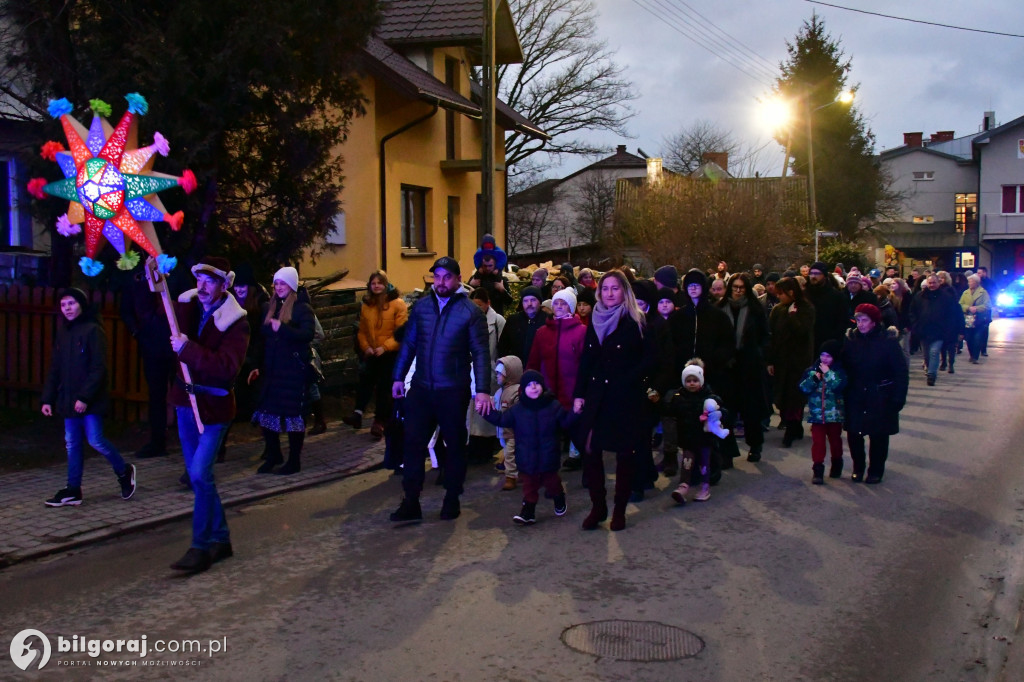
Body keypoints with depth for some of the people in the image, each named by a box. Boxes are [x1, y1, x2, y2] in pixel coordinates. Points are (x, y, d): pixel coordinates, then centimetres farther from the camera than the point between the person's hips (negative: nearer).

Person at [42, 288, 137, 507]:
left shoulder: (93, 330, -10)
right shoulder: (63, 332, 11)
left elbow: (99, 368, -15)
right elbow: (55, 368, 15)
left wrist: (84, 397, -20)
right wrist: (48, 398, 9)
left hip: (90, 401, -7)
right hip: (68, 400, 7)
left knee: (95, 440, -6)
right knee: (72, 443, 9)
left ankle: (124, 471, 16)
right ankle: (73, 491, 15)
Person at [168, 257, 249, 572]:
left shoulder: (235, 323, -16)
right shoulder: (187, 306, 2)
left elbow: (227, 367, -27)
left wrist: (187, 348, -28)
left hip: (213, 406, -7)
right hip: (186, 402, 7)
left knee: (200, 475, -14)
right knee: (198, 475, 14)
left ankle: (202, 547, -2)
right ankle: (220, 539, 27)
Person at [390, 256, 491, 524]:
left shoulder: (471, 312, -7)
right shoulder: (421, 306, 4)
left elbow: (481, 353, -9)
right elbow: (409, 344, 11)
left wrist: (483, 390, -16)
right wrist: (398, 377, 10)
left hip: (454, 391, -3)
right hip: (421, 388, 3)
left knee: (455, 444, 10)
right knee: (413, 443, 0)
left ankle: (452, 499, 24)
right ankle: (411, 502, 7)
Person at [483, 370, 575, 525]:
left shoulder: (553, 406, -4)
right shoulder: (517, 409, -3)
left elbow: (565, 421, 2)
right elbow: (502, 419, 1)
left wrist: (575, 413, -15)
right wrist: (487, 411, -10)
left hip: (548, 458, 0)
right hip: (527, 459, 0)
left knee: (551, 481, 16)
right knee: (529, 484, 6)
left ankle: (559, 500, 43)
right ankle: (528, 510, 12)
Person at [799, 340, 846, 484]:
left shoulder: (839, 371, -3)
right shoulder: (812, 370, 4)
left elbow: (840, 386, -20)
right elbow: (803, 388, -3)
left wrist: (828, 374, -21)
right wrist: (813, 379, -17)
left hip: (834, 414, -1)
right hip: (817, 414, 1)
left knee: (835, 440, 14)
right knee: (818, 442, -3)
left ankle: (837, 465, 33)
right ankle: (818, 469, -1)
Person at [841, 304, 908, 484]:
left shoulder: (888, 341, -10)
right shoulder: (850, 340, -2)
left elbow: (900, 371, -8)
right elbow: (843, 368, 1)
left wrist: (898, 398, -11)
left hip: (880, 399, -2)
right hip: (855, 397, 2)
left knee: (879, 435, 7)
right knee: (853, 433, 4)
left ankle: (876, 470, 23)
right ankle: (858, 468, 24)